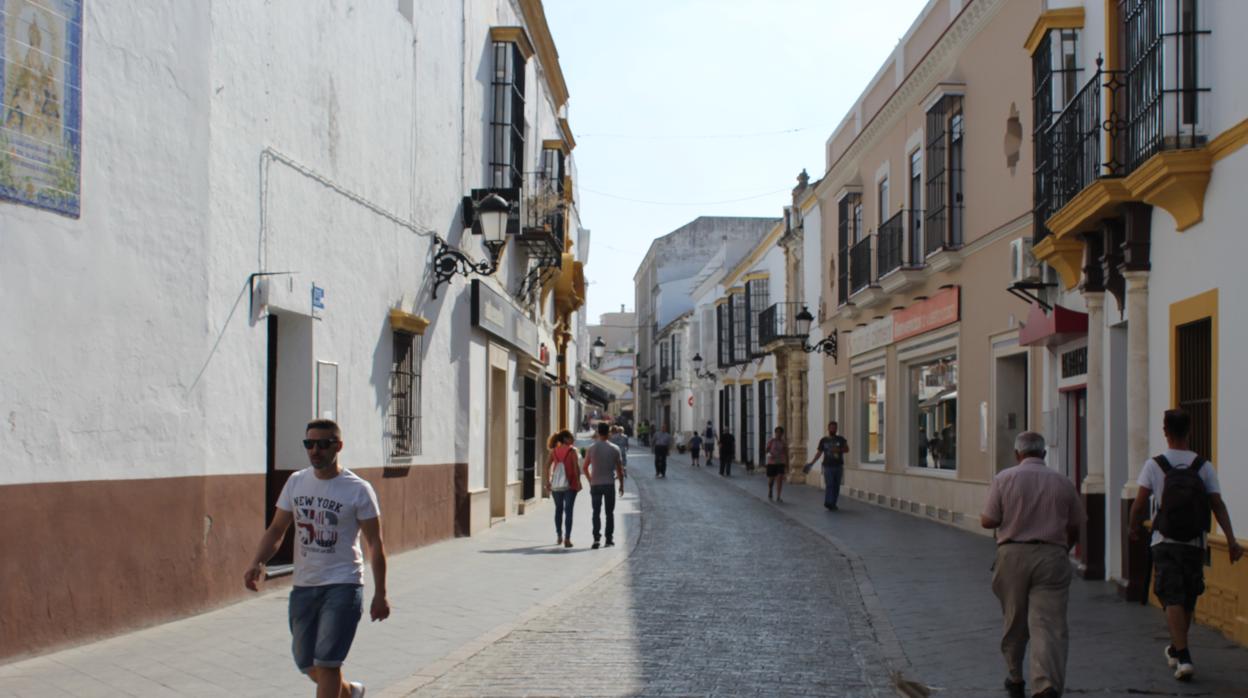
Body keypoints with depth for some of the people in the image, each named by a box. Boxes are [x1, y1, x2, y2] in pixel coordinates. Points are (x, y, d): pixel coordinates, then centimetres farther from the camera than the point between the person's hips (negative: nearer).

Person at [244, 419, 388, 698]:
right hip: (303, 586, 5)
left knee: (326, 662, -12)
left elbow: (375, 544, -4)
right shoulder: (296, 482, 4)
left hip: (343, 585, -5)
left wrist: (380, 595, -6)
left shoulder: (358, 489, -8)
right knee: (306, 664, 15)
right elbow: (276, 530, 8)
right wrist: (257, 563, -11)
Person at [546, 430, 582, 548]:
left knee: (558, 509, 18)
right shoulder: (572, 450, -6)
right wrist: (578, 482, -4)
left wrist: (547, 482, 6)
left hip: (555, 484, 4)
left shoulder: (554, 451, 5)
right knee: (568, 511, -1)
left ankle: (559, 537, 27)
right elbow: (576, 467, -11)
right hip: (570, 484, -4)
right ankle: (567, 539, -7)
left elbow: (547, 466, 1)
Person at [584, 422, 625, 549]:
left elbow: (585, 467, 2)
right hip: (609, 484, 0)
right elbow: (619, 469, -1)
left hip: (595, 484, 0)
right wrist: (621, 485, 10)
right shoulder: (614, 449, -4)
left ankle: (596, 538, -9)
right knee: (610, 512, 10)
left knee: (596, 512, 4)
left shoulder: (592, 448, -3)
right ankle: (609, 539, 12)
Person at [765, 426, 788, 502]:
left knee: (780, 478, -14)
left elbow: (786, 454, 8)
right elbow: (767, 450, -7)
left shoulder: (784, 442, 3)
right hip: (771, 462, -1)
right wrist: (770, 454, -29)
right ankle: (770, 491, 41)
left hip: (781, 463, 1)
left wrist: (787, 464, 7)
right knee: (771, 479, 9)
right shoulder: (771, 441, -2)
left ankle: (778, 497, -12)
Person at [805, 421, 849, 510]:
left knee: (836, 486, 3)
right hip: (828, 466, -2)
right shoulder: (823, 440, 6)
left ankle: (833, 504, 11)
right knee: (829, 485, -14)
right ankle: (828, 503, -19)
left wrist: (839, 450, -15)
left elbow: (847, 449, 4)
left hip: (839, 466, 2)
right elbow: (819, 453, 9)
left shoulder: (841, 439, 8)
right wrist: (811, 463, 3)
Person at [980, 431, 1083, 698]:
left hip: (1013, 555, 0)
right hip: (1052, 556, 0)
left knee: (1014, 621, 15)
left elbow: (988, 521, -4)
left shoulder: (1004, 478, -1)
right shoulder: (1062, 482, 5)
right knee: (1049, 623, -4)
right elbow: (1075, 527, 11)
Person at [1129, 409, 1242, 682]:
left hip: (1165, 542, -3)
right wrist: (1231, 540, -7)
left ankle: (1183, 657, -17)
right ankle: (1176, 650, 33)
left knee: (1172, 599, -4)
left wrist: (1135, 528, 9)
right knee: (1188, 599, 17)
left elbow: (1139, 504, -9)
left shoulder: (1154, 465, -5)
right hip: (1195, 544, 3)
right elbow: (1218, 505, -6)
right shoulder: (1204, 466, 0)